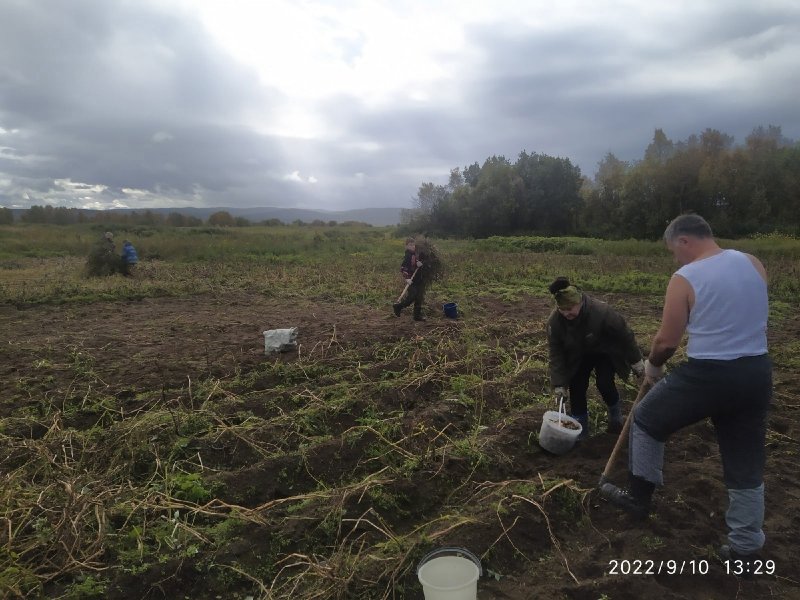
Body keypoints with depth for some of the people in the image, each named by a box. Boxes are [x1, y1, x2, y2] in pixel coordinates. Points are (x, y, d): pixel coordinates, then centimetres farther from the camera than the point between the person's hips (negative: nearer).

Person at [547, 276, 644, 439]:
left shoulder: (601, 311, -38)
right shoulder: (555, 321, -29)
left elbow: (624, 334, -23)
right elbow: (556, 353, -20)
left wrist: (636, 361, -12)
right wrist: (559, 383, -23)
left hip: (605, 352, -3)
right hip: (579, 356, 3)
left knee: (604, 383, -18)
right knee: (576, 386, -8)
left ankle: (616, 416, 14)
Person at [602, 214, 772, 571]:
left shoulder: (685, 278, -11)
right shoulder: (753, 264, 5)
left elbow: (666, 342, -9)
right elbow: (750, 318, 19)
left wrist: (652, 366, 9)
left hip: (707, 375, -6)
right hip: (757, 373, 6)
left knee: (647, 420, 18)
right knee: (746, 464, 17)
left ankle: (639, 496, 28)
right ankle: (746, 546, 29)